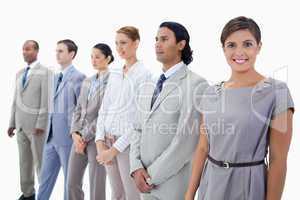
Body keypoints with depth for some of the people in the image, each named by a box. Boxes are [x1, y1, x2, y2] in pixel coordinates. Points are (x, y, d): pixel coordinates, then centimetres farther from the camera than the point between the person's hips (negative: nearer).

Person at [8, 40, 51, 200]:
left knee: (40, 161, 1)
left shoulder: (44, 72, -7)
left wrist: (41, 125, -17)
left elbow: (46, 101, -13)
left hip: (36, 125, -6)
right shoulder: (19, 73, 14)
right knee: (24, 161, 10)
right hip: (21, 124, 6)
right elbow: (16, 100, 16)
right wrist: (12, 123, 13)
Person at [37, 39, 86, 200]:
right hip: (51, 135, 8)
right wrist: (49, 130, 14)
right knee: (46, 176, 18)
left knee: (70, 178, 8)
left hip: (67, 136, -8)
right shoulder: (56, 77, 13)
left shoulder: (78, 77, -13)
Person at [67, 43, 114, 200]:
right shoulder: (87, 81, 13)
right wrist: (75, 133, -2)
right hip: (79, 138, 7)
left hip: (97, 138, -7)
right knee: (72, 184, 14)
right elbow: (78, 109, 13)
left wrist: (86, 137, -12)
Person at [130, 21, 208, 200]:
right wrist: (136, 168, -5)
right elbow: (139, 129, 8)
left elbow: (186, 140, -18)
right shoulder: (149, 86, 9)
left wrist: (153, 175, -13)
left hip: (173, 182, -6)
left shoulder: (195, 84, -14)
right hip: (146, 181, 6)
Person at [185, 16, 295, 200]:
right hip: (210, 183, 5)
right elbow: (203, 148, 6)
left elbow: (278, 160, -12)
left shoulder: (276, 92, -12)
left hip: (248, 185, -4)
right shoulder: (212, 93, 2)